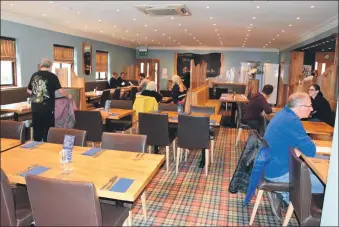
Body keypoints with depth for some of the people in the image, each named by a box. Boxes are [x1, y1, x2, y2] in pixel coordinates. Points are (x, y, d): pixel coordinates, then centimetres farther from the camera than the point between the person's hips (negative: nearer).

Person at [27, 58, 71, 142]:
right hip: (47, 108, -4)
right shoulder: (52, 76, -6)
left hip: (35, 107, 5)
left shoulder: (34, 75, 8)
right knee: (47, 130, 5)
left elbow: (28, 90, 18)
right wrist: (68, 96, 10)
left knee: (37, 129, 13)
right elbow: (60, 91, -7)